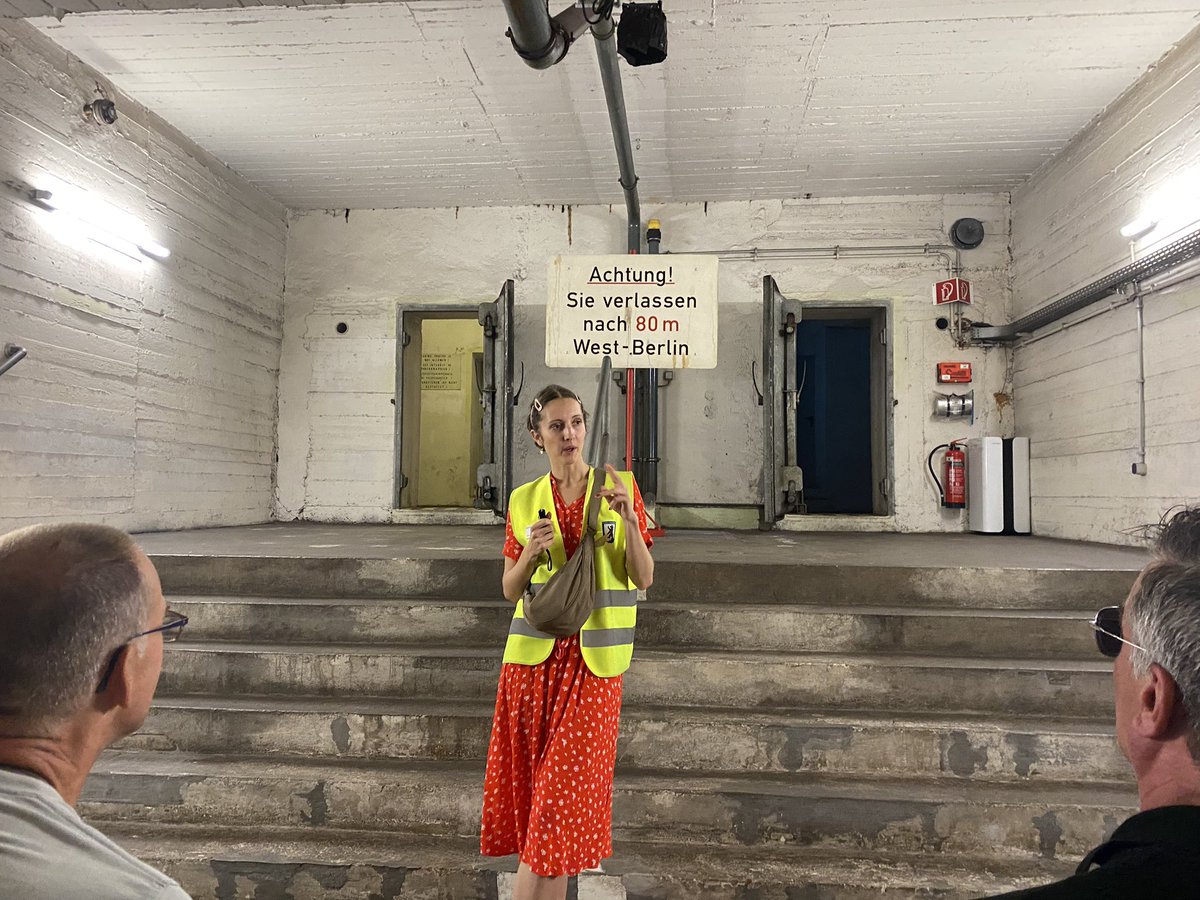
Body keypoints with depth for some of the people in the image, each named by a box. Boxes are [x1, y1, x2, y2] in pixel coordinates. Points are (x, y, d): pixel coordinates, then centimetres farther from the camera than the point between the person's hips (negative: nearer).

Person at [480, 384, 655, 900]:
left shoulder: (619, 486, 0)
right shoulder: (524, 500, 5)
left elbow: (644, 578, -3)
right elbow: (510, 590, 8)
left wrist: (628, 519, -18)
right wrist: (530, 553, -12)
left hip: (594, 660, -2)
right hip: (534, 656, 2)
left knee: (565, 786, 0)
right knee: (532, 780, 8)